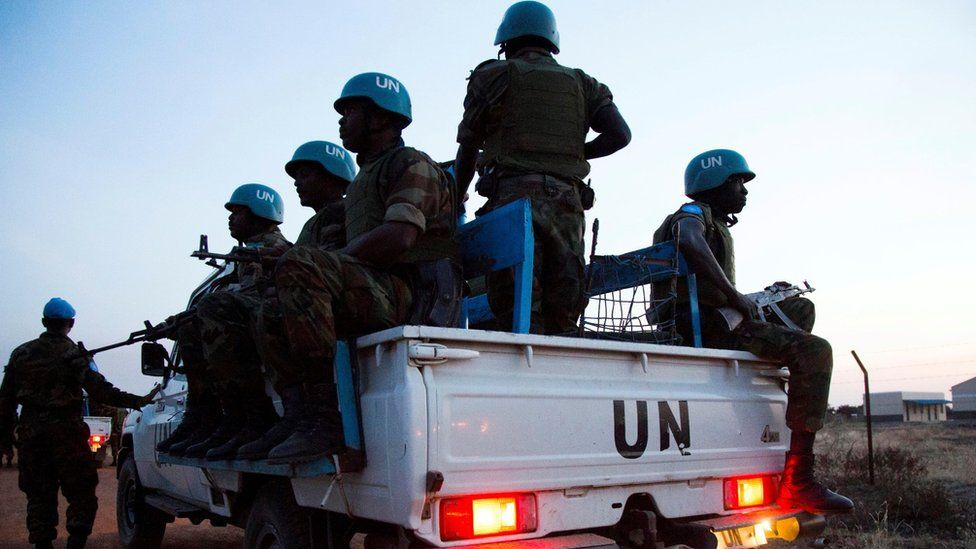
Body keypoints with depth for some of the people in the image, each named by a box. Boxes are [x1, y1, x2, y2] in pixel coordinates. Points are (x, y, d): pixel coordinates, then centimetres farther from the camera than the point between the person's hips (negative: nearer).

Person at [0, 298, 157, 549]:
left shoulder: (20, 353, 9)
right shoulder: (73, 354, -8)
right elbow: (100, 390, -19)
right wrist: (138, 401, -18)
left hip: (30, 433, 5)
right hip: (65, 432, -5)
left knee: (38, 495, 13)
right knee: (81, 494, 3)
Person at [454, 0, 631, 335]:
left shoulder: (492, 76, 13)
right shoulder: (582, 84, 22)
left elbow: (467, 150, 15)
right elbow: (620, 134, 9)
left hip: (514, 193, -3)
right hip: (568, 202, 4)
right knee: (562, 316, 4)